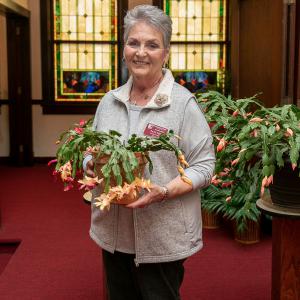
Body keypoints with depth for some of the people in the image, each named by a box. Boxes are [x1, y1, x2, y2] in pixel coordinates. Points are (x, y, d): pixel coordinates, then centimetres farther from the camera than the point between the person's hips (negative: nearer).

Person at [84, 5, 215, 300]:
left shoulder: (183, 103, -12)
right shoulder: (110, 101, 4)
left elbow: (204, 165, -11)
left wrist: (163, 192, -25)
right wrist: (92, 167, -9)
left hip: (162, 237, -5)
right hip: (113, 232, 5)